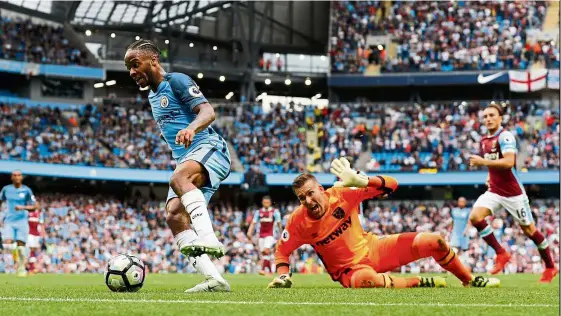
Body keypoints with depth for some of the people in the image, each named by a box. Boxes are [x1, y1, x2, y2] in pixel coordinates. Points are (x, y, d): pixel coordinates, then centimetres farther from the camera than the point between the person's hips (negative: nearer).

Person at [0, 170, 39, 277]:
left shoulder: (26, 190, -2)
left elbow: (35, 206, -2)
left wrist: (22, 207, -18)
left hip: (22, 221, -1)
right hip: (9, 221, 1)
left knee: (21, 246, -5)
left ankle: (21, 268, 11)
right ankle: (14, 252, 14)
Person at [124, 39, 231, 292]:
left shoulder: (176, 81, -3)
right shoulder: (152, 97, 23)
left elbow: (208, 112, -18)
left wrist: (191, 128, -36)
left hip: (208, 148, -9)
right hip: (185, 160, 9)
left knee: (179, 178, -39)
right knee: (174, 216, -13)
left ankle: (208, 238, -53)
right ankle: (214, 280, -19)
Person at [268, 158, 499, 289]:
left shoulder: (341, 194, -15)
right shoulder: (299, 221, -17)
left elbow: (391, 185, -15)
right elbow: (282, 251, -3)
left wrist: (359, 181, -30)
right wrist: (284, 276, -20)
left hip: (372, 248, 3)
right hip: (348, 269, -3)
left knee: (434, 241, -5)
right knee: (368, 280, -43)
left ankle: (469, 281, 19)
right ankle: (422, 283, -20)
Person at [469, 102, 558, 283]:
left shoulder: (505, 136, -15)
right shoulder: (484, 141, 9)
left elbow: (509, 162, -30)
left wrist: (482, 161, -29)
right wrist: (490, 177, 10)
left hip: (513, 192, -7)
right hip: (494, 191, 7)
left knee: (528, 229, 3)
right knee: (475, 217, -16)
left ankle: (550, 267, 19)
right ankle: (501, 254, -5)